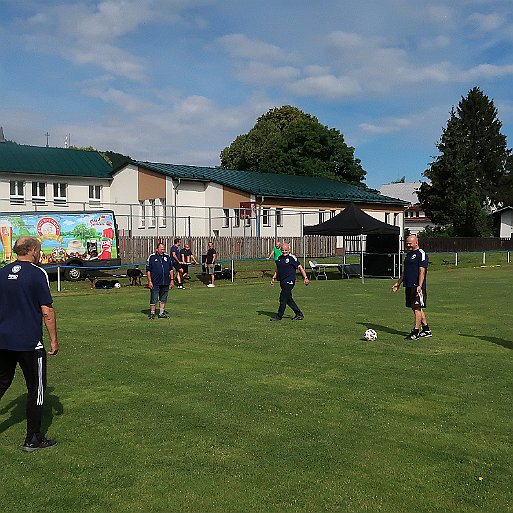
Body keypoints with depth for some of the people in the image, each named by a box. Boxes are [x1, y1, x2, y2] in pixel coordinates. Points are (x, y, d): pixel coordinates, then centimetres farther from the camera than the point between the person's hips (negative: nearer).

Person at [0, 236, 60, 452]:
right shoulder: (37, 273, -11)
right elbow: (47, 310, -13)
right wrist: (53, 339, -4)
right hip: (29, 342, -6)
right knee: (36, 388, 6)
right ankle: (33, 439, 12)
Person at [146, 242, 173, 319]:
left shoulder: (167, 257, 10)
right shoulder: (151, 257, -2)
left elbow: (171, 269, 14)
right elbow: (148, 270, -2)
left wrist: (172, 280, 8)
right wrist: (150, 281, -8)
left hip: (166, 282, 4)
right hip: (155, 283, -4)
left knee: (163, 299, 11)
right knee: (153, 299, 0)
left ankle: (161, 313, 20)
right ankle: (152, 314, 8)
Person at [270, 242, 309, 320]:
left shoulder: (292, 258, -7)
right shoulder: (279, 258, 14)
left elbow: (300, 267, -8)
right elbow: (277, 269, 26)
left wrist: (305, 278, -13)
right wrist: (274, 277, 16)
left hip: (289, 281, -8)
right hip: (282, 282, 8)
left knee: (283, 298, -7)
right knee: (288, 299, 11)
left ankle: (279, 316, 2)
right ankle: (299, 314, 21)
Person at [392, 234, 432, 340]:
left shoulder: (421, 254, -8)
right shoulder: (408, 254, 19)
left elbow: (422, 271, -15)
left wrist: (419, 286, -23)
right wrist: (398, 283, 23)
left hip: (417, 286, -9)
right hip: (408, 286, 9)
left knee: (417, 308, -7)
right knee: (416, 308, 12)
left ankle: (416, 332, -4)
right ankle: (426, 330, 22)